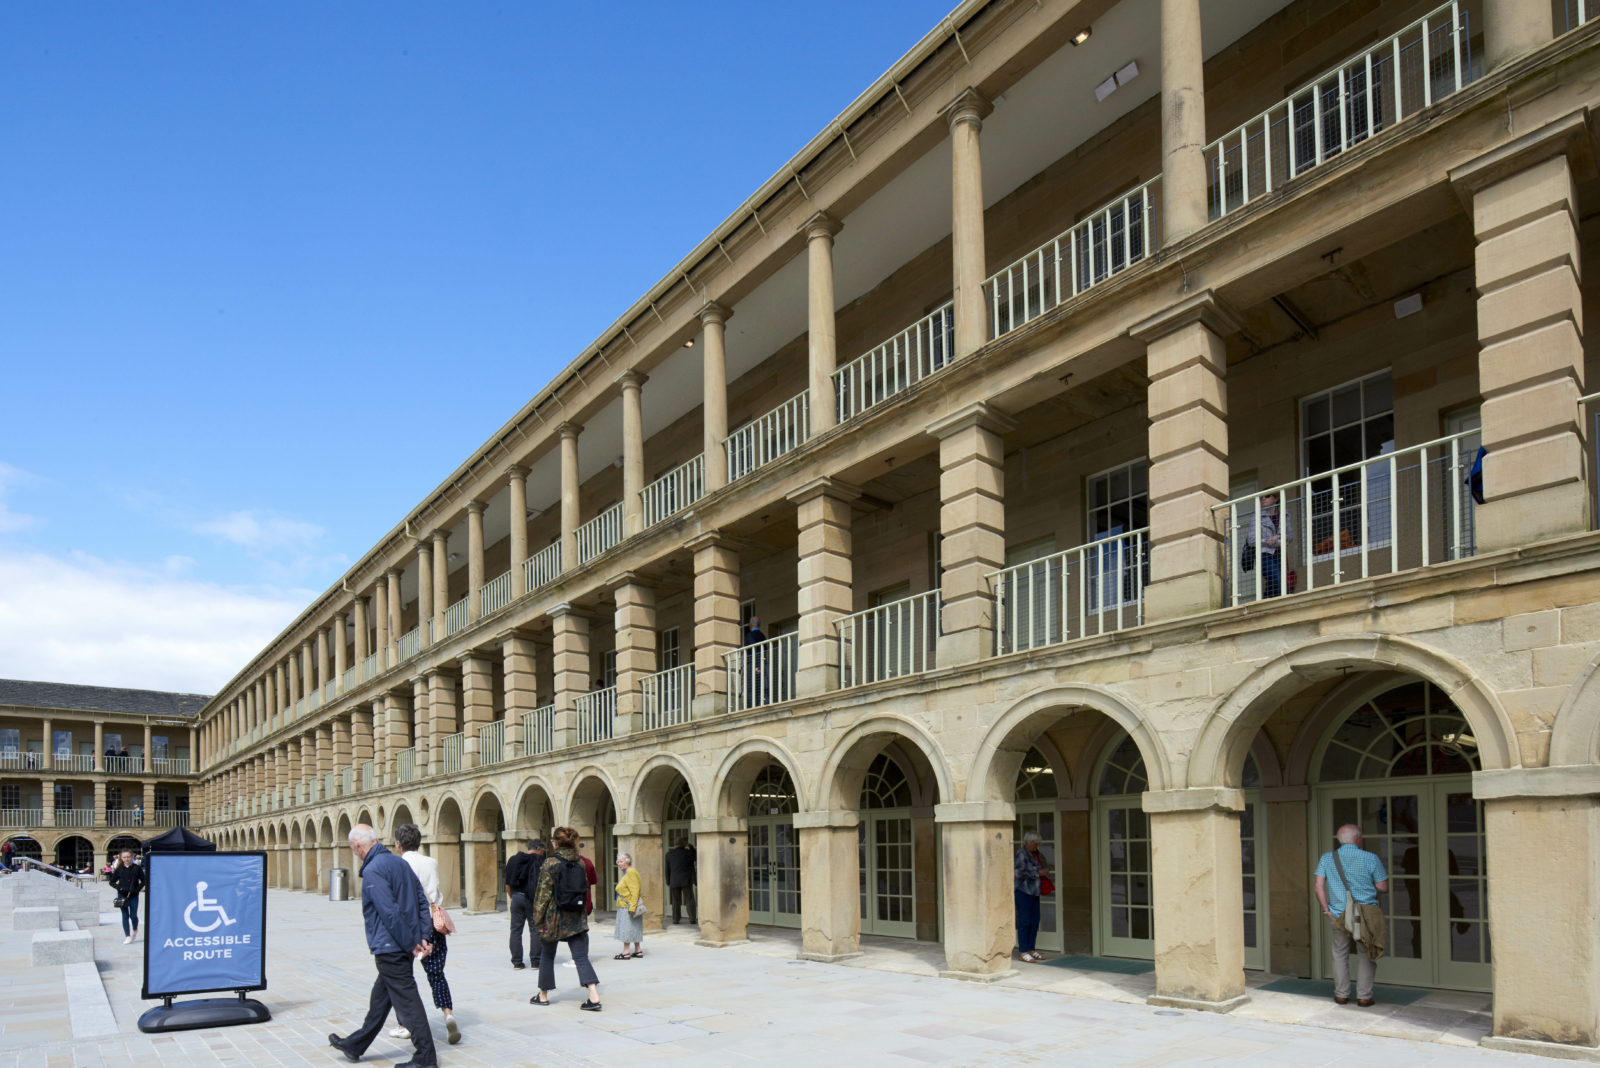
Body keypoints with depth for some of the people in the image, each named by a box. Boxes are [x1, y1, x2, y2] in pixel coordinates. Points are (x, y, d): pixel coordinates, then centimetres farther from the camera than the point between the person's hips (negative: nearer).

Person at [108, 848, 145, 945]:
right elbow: (111, 881, 8)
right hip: (122, 896, 1)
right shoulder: (119, 869, 3)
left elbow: (143, 880, 2)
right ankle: (128, 936, 6)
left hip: (133, 896, -1)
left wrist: (137, 889, -11)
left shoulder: (137, 868, 0)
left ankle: (135, 930, 29)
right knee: (125, 916, 1)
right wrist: (119, 888, -9)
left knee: (133, 915, 0)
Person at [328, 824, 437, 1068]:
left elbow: (390, 913, -22)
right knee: (380, 998, 20)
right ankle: (355, 1045, 36)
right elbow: (422, 903, 9)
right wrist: (424, 937, 6)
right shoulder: (400, 863, 11)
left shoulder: (372, 870, -17)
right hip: (403, 947, 9)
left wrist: (410, 944, -16)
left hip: (389, 948, -9)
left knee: (407, 1000, -3)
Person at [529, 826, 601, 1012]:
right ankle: (594, 996, -15)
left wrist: (538, 919, -3)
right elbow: (585, 889, 10)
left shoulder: (550, 863, -9)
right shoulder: (580, 863, 5)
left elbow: (543, 893, -9)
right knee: (581, 957, 0)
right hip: (577, 919, 3)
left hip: (555, 916, -3)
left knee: (547, 955, 15)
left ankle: (543, 996, 26)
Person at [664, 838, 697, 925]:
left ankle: (675, 920, 7)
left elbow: (667, 869, 10)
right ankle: (692, 919, 0)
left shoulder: (669, 854, 6)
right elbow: (695, 857, 15)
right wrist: (689, 846, 19)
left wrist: (668, 883, 15)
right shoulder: (687, 852, -4)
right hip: (686, 881, -2)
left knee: (676, 901, 8)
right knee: (690, 900, 2)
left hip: (674, 882, 2)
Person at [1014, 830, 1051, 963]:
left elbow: (1045, 866, 33)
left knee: (1034, 922, 8)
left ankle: (1030, 949, 17)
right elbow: (1019, 872, -21)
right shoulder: (1021, 854, -10)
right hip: (1023, 891, -8)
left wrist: (1045, 872, 10)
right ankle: (1023, 952, -4)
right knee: (1024, 921, -7)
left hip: (1034, 892, 8)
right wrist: (1037, 873, -16)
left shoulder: (1037, 855, 15)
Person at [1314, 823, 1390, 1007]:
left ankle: (1341, 995, 19)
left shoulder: (1327, 858, 1)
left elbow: (1319, 886, -4)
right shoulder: (1371, 859, -6)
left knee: (1340, 955, 15)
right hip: (1366, 915, -2)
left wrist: (1326, 909, 1)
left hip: (1339, 915, 2)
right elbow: (1383, 888, -2)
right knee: (1367, 956, 11)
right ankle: (1364, 997, 13)